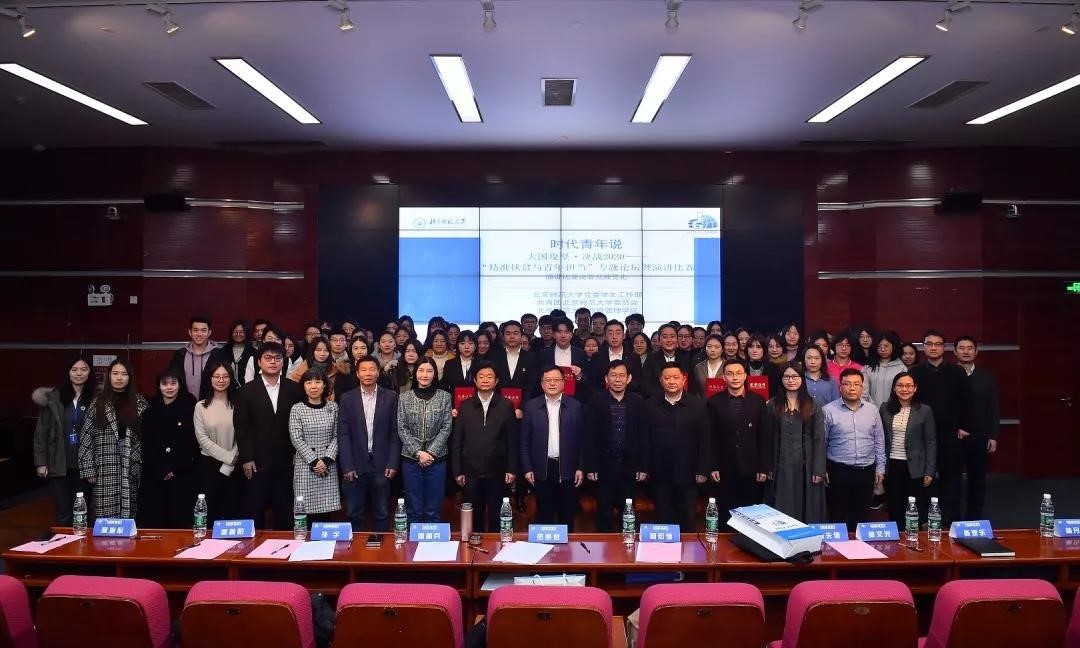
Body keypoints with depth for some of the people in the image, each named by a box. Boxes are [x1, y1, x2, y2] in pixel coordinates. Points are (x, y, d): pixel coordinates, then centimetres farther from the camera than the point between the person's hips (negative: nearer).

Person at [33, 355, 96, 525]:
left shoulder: (96, 399, 0)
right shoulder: (53, 398, 1)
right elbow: (41, 432, 4)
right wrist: (40, 462, 0)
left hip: (84, 465, 0)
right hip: (58, 465, 0)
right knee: (63, 515, 3)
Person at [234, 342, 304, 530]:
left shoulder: (294, 389, 4)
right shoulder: (247, 391, 1)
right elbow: (241, 426, -1)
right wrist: (246, 458, -6)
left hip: (286, 461, 1)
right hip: (258, 461, -1)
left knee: (284, 511, 6)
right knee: (256, 510, 4)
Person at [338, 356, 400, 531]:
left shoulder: (391, 397, 1)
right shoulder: (347, 398, 3)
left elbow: (395, 432, 1)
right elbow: (343, 434, 0)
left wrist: (393, 463, -5)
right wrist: (347, 466, -7)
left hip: (381, 464, 0)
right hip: (355, 464, 0)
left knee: (382, 513, 8)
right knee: (354, 514, 8)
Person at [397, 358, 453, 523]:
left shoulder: (445, 397, 1)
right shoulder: (404, 398, 2)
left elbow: (446, 428, -2)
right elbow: (402, 429, -1)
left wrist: (431, 452, -11)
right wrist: (418, 452, -11)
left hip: (437, 459, 0)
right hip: (411, 459, 0)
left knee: (433, 511, 5)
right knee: (414, 510, 7)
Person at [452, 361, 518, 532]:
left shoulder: (506, 406, 1)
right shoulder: (465, 406, 4)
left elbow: (512, 440, 1)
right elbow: (456, 441, 4)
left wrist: (512, 469, -2)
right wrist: (457, 471, 0)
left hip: (497, 472, -1)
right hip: (471, 472, 1)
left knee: (496, 517, 7)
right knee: (473, 517, 9)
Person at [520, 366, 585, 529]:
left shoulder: (575, 406, 1)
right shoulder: (531, 407, 0)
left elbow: (581, 440, 4)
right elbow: (525, 441, 3)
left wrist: (580, 468, 0)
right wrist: (527, 468, -2)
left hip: (567, 470, 0)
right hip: (542, 469, 0)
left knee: (567, 515, 9)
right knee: (544, 516, 9)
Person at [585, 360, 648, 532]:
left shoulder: (638, 402, 2)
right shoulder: (596, 401, -3)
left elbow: (644, 437, 3)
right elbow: (589, 437, -3)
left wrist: (643, 467, 1)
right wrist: (590, 467, -7)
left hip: (630, 467, 1)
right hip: (604, 466, -1)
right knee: (604, 513, 8)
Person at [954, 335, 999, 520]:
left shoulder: (986, 376, 6)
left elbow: (993, 408, 6)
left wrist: (993, 436, 0)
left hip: (979, 437, 2)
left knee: (977, 479, 9)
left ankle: (974, 518, 21)